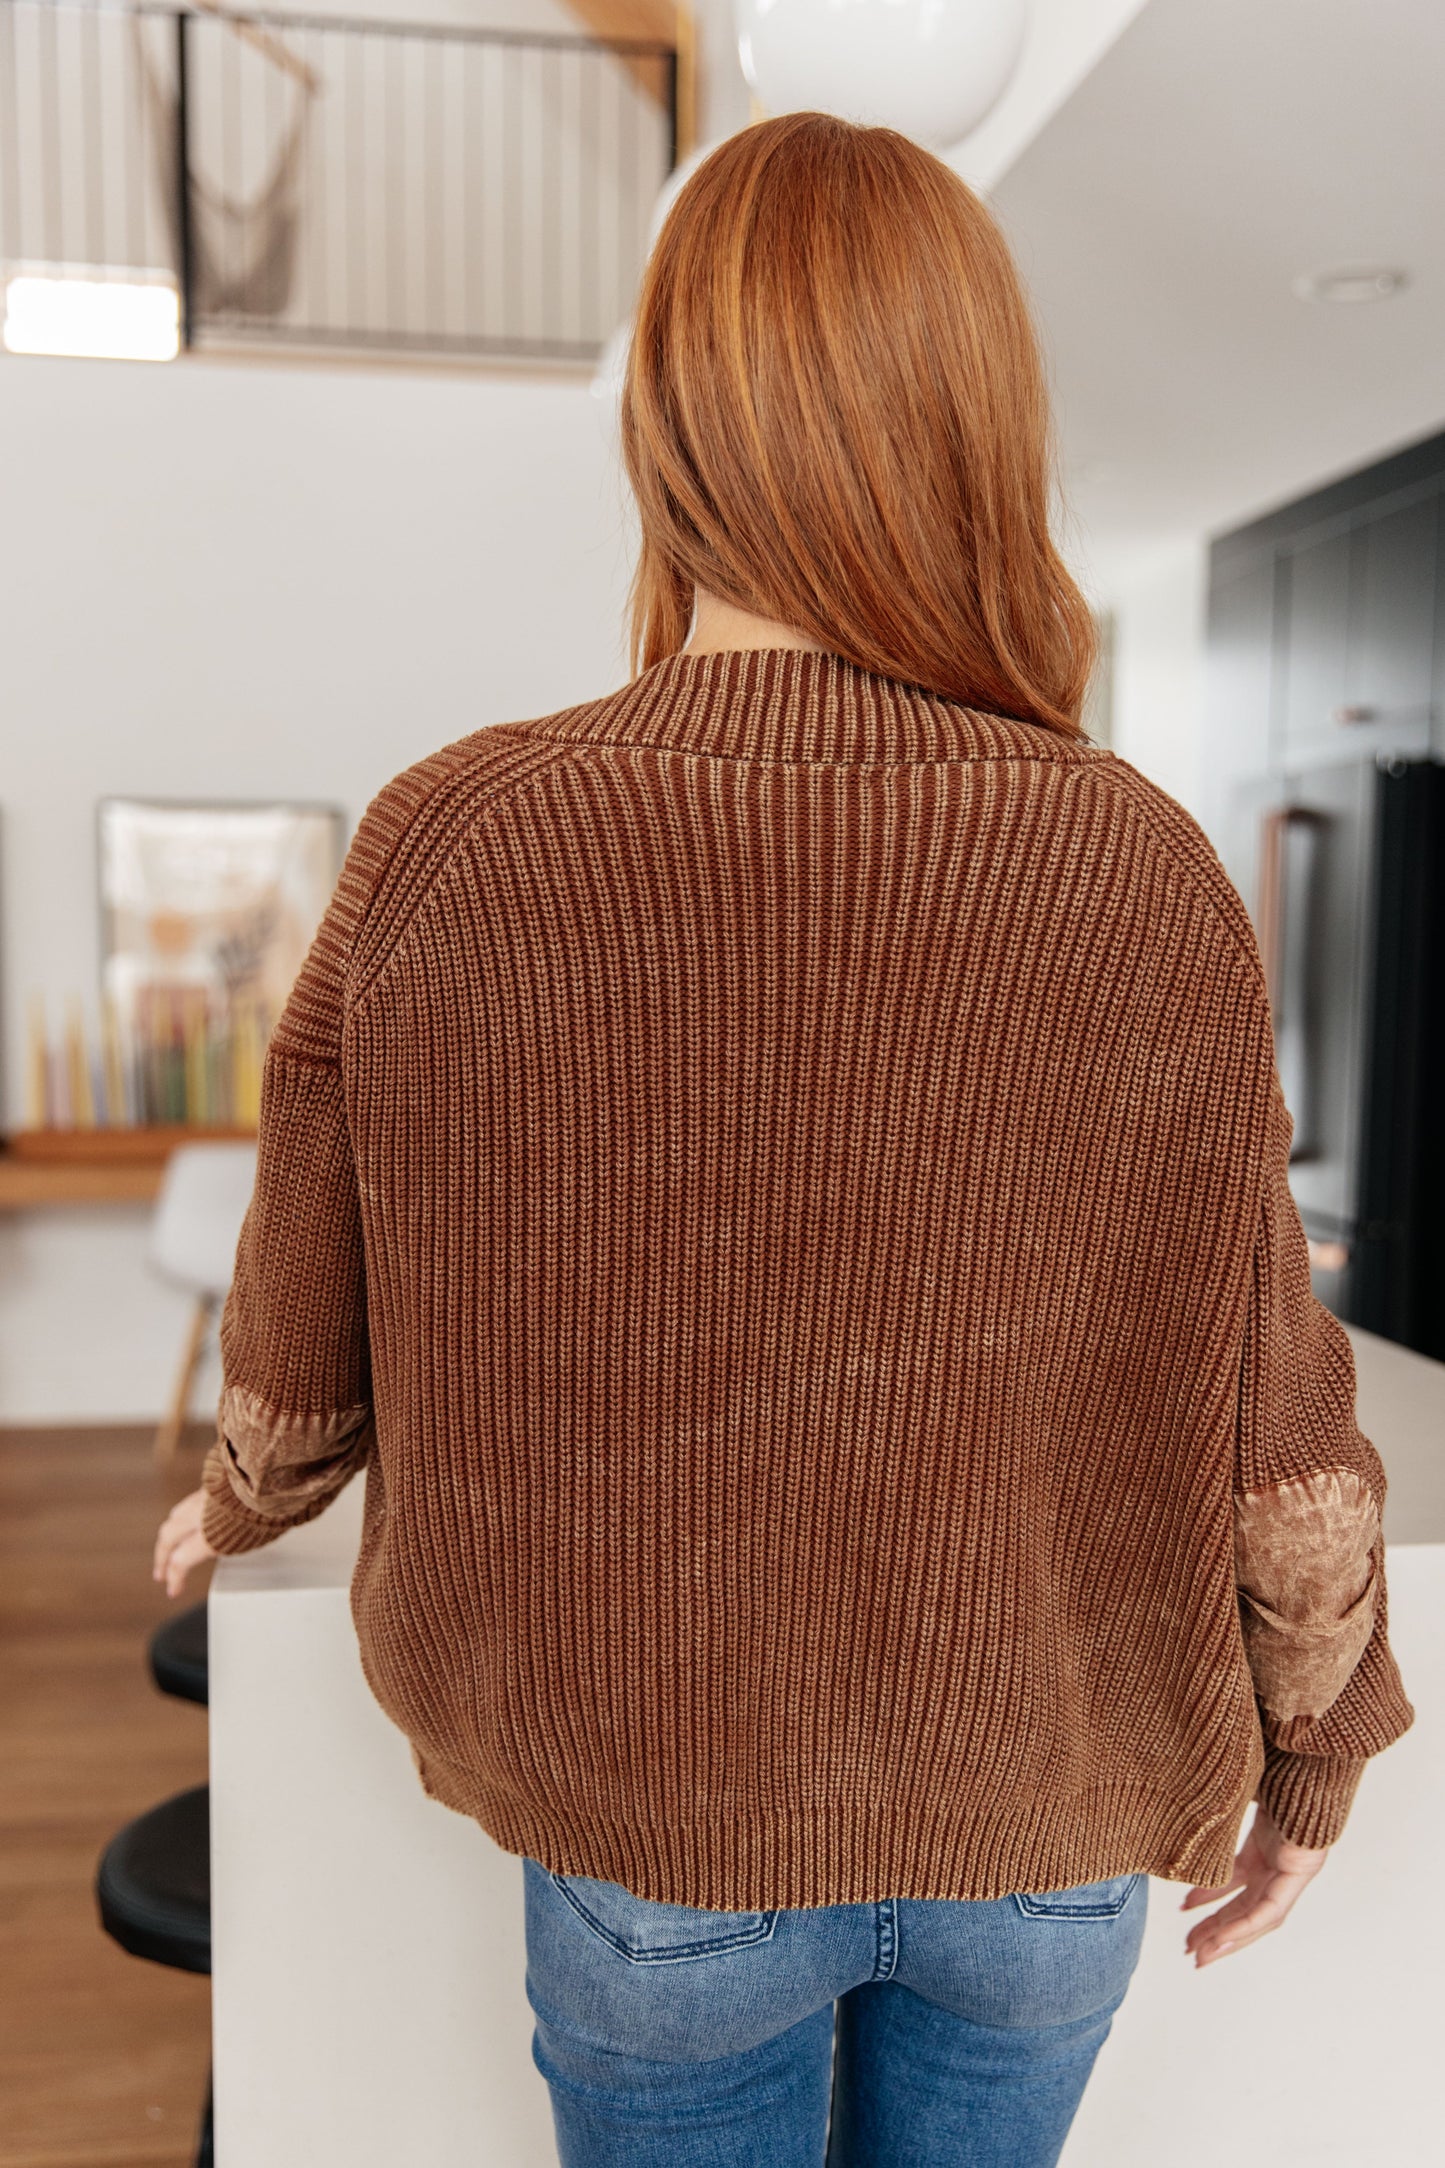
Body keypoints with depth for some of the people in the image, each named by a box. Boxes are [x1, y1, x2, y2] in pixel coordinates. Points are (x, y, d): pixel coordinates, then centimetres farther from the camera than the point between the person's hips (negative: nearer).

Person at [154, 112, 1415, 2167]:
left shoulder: (453, 850, -20)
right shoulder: (1148, 875, -17)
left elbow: (307, 1353, -6)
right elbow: (1274, 1421, -9)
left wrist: (232, 1510, 17)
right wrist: (1313, 1764, 9)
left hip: (657, 1831, -1)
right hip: (1053, 1838, 2)